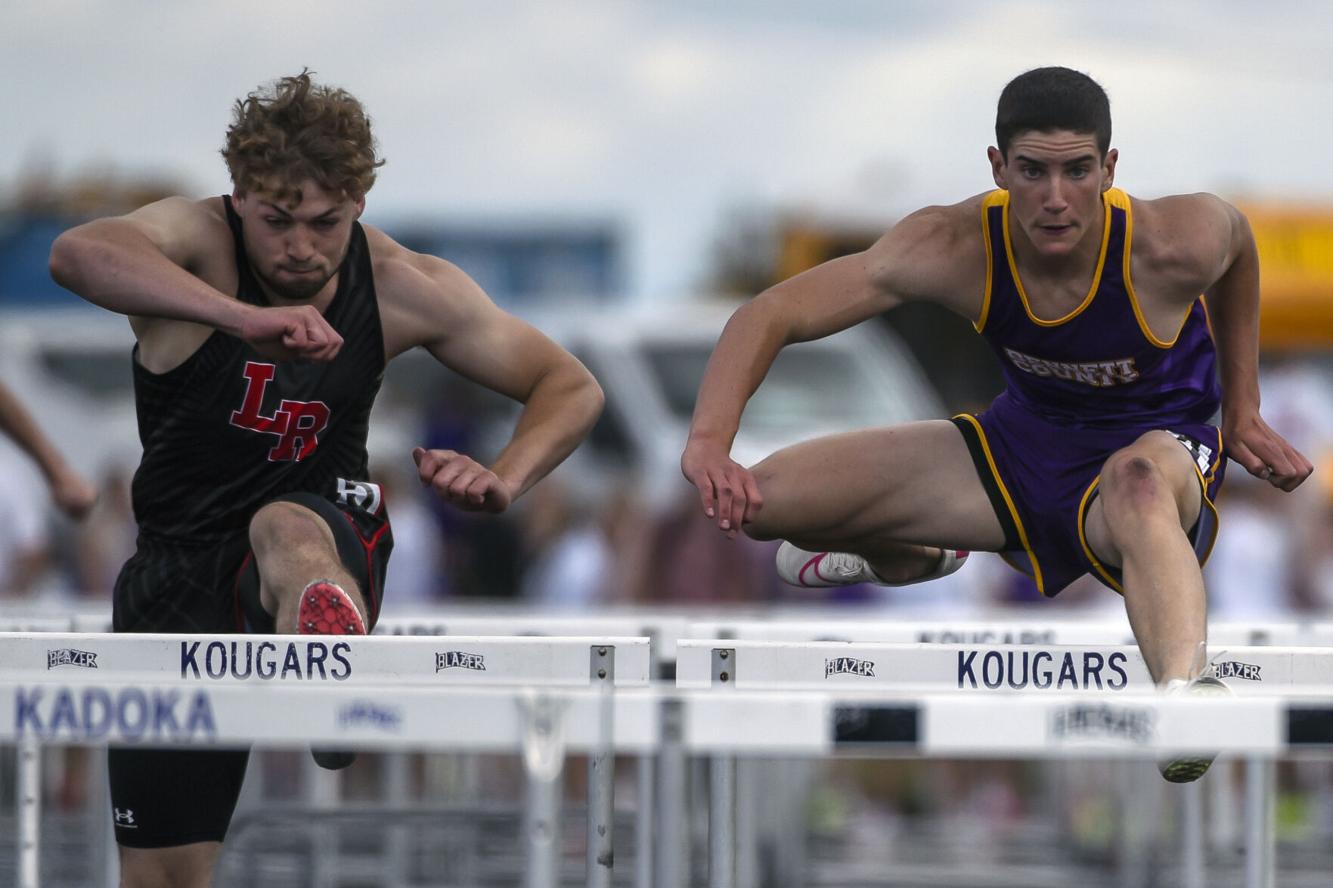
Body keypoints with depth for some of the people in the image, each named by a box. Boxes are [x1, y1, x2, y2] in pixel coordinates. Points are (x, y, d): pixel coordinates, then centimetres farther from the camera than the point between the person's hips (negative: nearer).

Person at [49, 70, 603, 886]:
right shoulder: (197, 239, -12)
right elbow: (79, 254, -36)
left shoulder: (402, 287, -2)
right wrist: (247, 317, -50)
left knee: (285, 527, -39)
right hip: (183, 566, 1)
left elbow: (572, 387, 2)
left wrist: (504, 480, -21)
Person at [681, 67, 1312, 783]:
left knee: (1137, 480, -44)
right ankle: (905, 558, 27)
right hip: (1022, 441, 4)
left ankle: (1183, 692, -72)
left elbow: (1236, 239, 0)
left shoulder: (1174, 246, -27)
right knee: (764, 501, -10)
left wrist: (1242, 414, 7)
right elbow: (770, 315, -23)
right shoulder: (955, 246, -24)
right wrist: (709, 442, -40)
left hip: (1161, 449, -4)